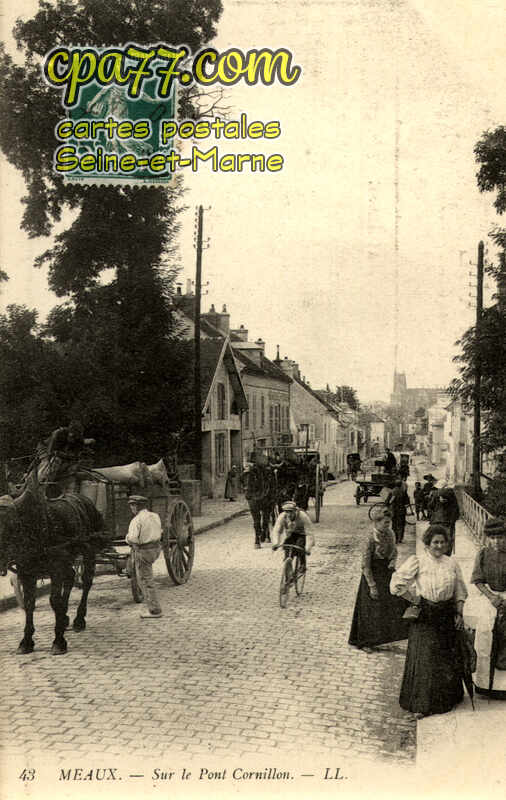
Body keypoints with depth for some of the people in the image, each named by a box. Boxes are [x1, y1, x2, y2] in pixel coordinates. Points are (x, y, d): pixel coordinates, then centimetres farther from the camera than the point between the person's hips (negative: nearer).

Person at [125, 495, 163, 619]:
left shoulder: (136, 521, -19)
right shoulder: (155, 516, 3)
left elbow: (132, 539, -27)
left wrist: (128, 538, -6)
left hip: (143, 552, -8)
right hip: (156, 548, 8)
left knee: (146, 581, 1)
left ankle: (154, 610, 4)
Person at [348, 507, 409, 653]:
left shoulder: (390, 533, -2)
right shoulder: (370, 539, -22)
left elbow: (394, 550, 17)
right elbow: (365, 566, -19)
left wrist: (392, 562, -5)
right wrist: (372, 586, -19)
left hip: (388, 572, 6)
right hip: (374, 575, -6)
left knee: (400, 601, 7)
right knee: (371, 611, 5)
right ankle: (364, 642, 21)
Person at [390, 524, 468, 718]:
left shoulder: (451, 563, 5)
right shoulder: (417, 562, -9)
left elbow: (460, 591, 11)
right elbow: (396, 584, -11)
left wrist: (459, 613, 3)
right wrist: (415, 599, -6)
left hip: (447, 615, 4)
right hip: (425, 615, -4)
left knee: (448, 658, 12)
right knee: (424, 658, 0)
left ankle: (446, 700, 30)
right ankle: (421, 704, 13)